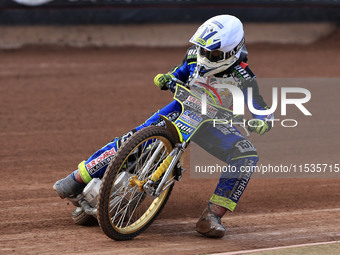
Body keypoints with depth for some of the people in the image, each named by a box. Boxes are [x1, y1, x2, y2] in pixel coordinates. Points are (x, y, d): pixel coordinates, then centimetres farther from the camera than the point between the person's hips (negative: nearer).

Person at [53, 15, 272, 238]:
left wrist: (260, 123, -47)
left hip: (215, 122, -2)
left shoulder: (242, 76, -24)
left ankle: (212, 216, -29)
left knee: (247, 156, -29)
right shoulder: (195, 54, -12)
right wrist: (167, 79, -13)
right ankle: (79, 178, -2)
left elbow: (263, 111, -23)